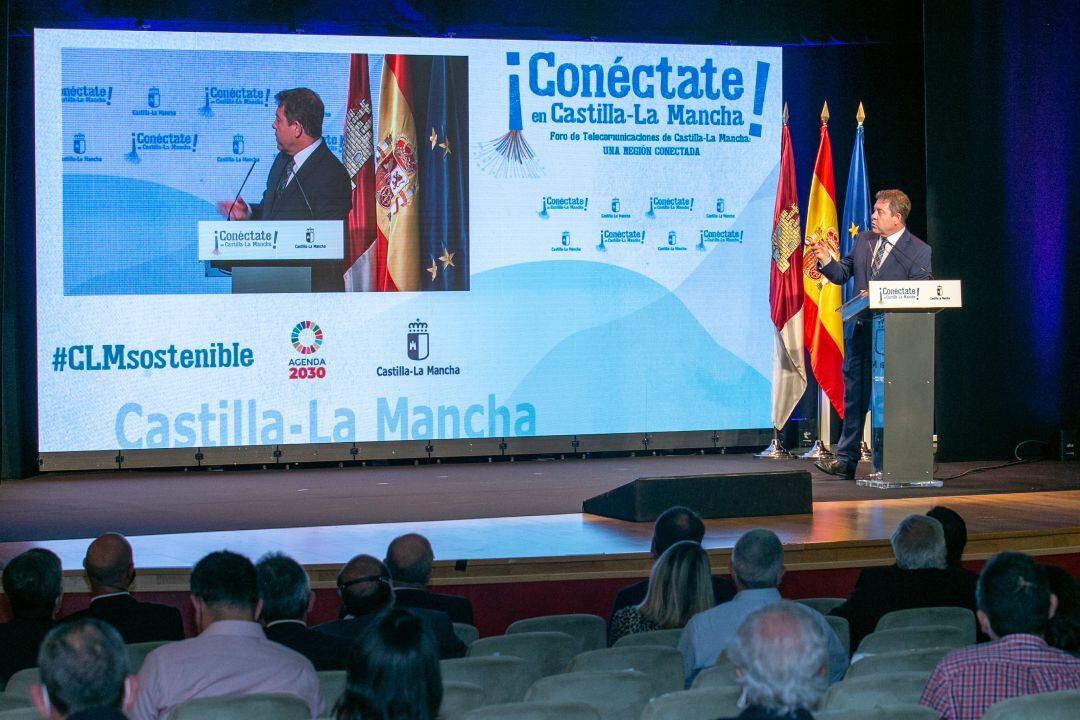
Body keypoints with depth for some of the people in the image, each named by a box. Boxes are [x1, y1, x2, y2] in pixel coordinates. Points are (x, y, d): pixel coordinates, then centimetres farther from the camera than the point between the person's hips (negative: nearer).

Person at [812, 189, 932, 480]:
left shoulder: (919, 251, -6)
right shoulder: (862, 241, 11)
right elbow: (841, 275, 13)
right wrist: (826, 261, -6)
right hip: (860, 331, 5)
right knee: (853, 395, 7)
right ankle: (846, 460, 12)